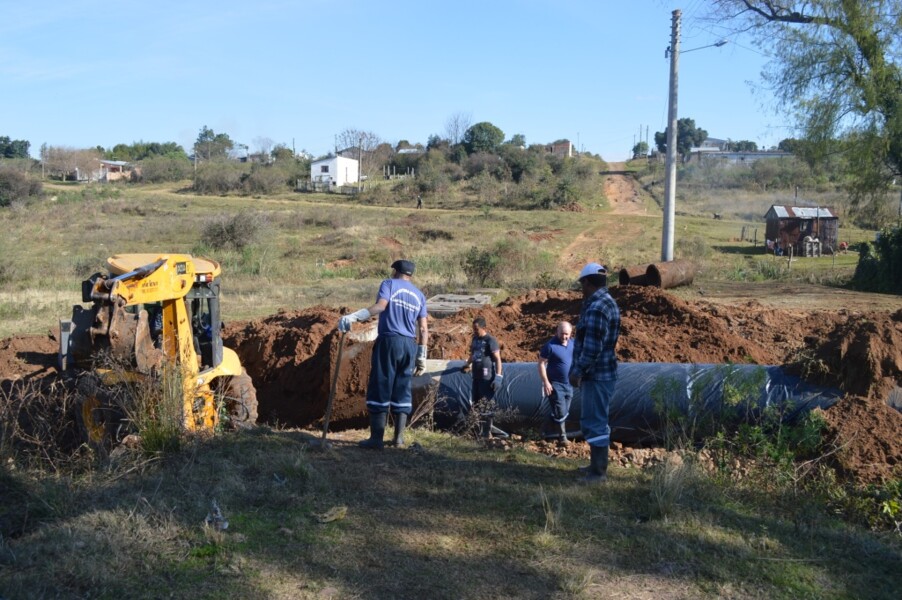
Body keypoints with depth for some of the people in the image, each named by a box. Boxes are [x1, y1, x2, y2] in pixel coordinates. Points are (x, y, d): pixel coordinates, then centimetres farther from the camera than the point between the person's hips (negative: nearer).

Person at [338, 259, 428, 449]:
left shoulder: (389, 284, 4)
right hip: (410, 345, 5)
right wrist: (422, 357, 16)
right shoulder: (419, 295, 18)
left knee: (380, 389, -2)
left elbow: (380, 306, -17)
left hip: (388, 341, -5)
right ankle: (399, 438, 10)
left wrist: (353, 317, -27)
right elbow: (423, 329, 12)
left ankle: (376, 438, -4)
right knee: (402, 391, 11)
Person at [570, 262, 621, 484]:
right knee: (593, 421, 20)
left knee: (595, 423, -5)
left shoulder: (596, 307, -20)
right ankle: (597, 464, 30)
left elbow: (592, 347, -25)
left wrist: (578, 370, -18)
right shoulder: (607, 302, 14)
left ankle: (598, 472, -1)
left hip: (596, 375, -11)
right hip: (599, 374, 11)